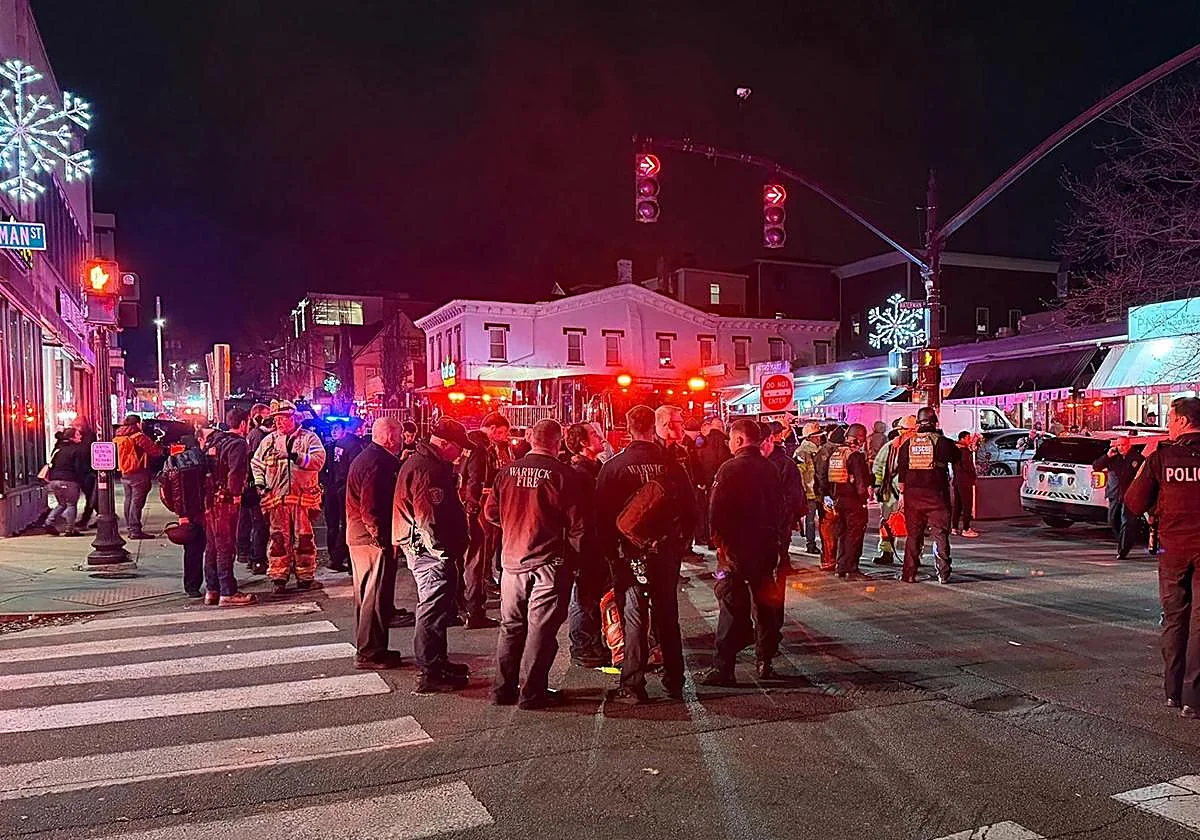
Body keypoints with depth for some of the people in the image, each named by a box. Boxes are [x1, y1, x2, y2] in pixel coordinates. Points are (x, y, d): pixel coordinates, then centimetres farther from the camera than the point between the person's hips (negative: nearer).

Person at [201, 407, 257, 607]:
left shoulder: (213, 440, 15)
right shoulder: (237, 443, -12)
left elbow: (205, 468, 16)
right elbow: (235, 472, -25)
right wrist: (236, 494, -14)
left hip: (209, 499, 9)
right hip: (225, 501, -9)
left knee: (212, 546, 15)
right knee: (226, 547, -4)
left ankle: (211, 590, 22)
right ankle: (227, 593, -1)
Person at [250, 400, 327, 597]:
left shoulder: (309, 438, 3)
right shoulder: (269, 440, 15)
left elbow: (319, 460, -11)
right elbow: (256, 463, 23)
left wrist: (297, 457, -24)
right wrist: (259, 483, 8)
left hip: (303, 495, -2)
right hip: (276, 497, 2)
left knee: (304, 537, 3)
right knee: (278, 538, 2)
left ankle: (305, 577, 13)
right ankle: (278, 579, 8)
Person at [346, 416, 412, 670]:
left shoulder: (363, 458, 15)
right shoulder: (378, 463, -18)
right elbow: (371, 508, -24)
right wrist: (384, 539, -20)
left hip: (358, 536, 11)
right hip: (374, 539, -11)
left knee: (366, 595, 18)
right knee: (376, 596, -3)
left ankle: (365, 648, 28)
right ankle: (370, 653, 3)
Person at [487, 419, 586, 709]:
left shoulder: (508, 471, 1)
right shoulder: (565, 475, -12)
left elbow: (490, 511, 9)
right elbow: (577, 524, -10)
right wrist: (577, 558, 3)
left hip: (513, 559, 5)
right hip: (550, 562, -4)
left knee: (511, 626, 15)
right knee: (541, 628, 4)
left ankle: (503, 689, 21)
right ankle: (531, 692, 9)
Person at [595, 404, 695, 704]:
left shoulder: (613, 466, -10)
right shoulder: (672, 465, -4)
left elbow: (602, 514, -8)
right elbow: (689, 509, 2)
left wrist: (610, 551, 1)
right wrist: (682, 544, 14)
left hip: (629, 553, -2)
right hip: (667, 552, 3)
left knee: (633, 618, 4)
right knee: (667, 617, 14)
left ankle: (633, 686, 7)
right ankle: (675, 683, 23)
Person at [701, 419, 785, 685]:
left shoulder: (730, 468, -13)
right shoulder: (771, 469, 5)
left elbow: (715, 510, -16)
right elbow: (781, 509, 11)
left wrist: (720, 540, -4)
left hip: (736, 546, -5)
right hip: (767, 546, 5)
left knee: (732, 607, -2)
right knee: (765, 604, 14)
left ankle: (723, 668, 0)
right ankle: (765, 662, 22)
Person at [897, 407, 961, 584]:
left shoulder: (908, 444, 3)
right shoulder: (942, 442, -5)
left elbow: (901, 472, 5)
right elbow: (956, 457, 11)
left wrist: (902, 494, 11)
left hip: (913, 495, 3)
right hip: (937, 495, -2)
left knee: (913, 535, 10)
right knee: (940, 534, 5)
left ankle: (908, 573, 10)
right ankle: (943, 574, 4)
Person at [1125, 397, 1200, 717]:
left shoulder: (1161, 457, -5)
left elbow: (1134, 505, -1)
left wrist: (1143, 467, 11)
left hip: (1173, 549, 1)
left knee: (1174, 618, 15)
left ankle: (1173, 691, 22)